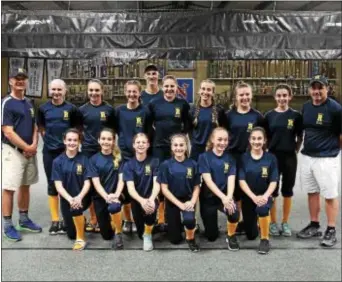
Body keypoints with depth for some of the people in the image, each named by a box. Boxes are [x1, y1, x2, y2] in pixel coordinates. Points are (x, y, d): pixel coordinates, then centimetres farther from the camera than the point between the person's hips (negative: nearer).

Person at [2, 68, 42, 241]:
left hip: (30, 152, 8)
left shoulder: (28, 103, 13)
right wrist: (27, 147, -14)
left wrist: (34, 145, -3)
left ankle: (24, 219, 26)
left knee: (25, 186, 14)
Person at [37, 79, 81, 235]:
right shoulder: (43, 108, 3)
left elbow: (77, 129, 5)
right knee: (52, 185, 8)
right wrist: (48, 139, 3)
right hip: (49, 152, 2)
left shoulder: (71, 109, -3)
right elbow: (41, 127, 14)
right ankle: (55, 220, 17)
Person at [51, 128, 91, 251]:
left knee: (75, 208, -36)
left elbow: (87, 183, -11)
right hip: (66, 199, 2)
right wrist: (70, 199, -28)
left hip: (82, 197, -2)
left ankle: (81, 239, -14)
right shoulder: (57, 161, -5)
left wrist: (79, 197, -30)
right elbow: (58, 185, -11)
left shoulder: (84, 159, -7)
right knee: (71, 234, 9)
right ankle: (82, 221, 45)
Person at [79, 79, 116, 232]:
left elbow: (114, 130, 7)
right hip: (88, 151, 1)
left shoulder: (109, 109, 1)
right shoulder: (82, 109, 3)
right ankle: (93, 219, 18)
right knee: (89, 185, 5)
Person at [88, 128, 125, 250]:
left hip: (115, 195, -2)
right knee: (106, 235, 5)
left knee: (114, 207, -39)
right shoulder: (94, 159, -1)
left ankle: (118, 233, -11)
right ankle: (112, 222, 41)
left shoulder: (119, 157, -1)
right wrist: (106, 197, -25)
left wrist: (116, 195, -26)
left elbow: (121, 178, -8)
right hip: (100, 197, 2)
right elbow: (96, 182, -8)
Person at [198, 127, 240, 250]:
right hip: (208, 197, -1)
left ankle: (231, 236, -1)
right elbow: (208, 180, -18)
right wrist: (223, 197, -31)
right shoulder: (204, 157, -9)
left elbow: (231, 180, -12)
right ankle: (211, 222, 39)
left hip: (225, 196, 1)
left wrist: (228, 197, -31)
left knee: (234, 212, -32)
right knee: (212, 236, 3)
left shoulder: (230, 158, -1)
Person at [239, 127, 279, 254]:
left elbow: (273, 182, -8)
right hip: (248, 197, 1)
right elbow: (242, 181, -10)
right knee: (251, 235, 6)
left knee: (262, 209, -39)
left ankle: (265, 239, -14)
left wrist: (265, 196, -26)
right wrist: (254, 197, -24)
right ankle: (255, 222, 44)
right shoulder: (244, 158, -5)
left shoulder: (271, 158, -5)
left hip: (264, 196, -1)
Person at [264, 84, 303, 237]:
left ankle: (285, 223, 20)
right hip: (273, 156, 0)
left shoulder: (296, 115, 0)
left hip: (290, 157, 0)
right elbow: (265, 137, 8)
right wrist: (267, 152, 0)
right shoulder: (269, 115, 2)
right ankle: (273, 223, 17)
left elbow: (300, 137, 6)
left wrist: (295, 151, -1)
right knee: (272, 190, 5)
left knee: (287, 190, 8)